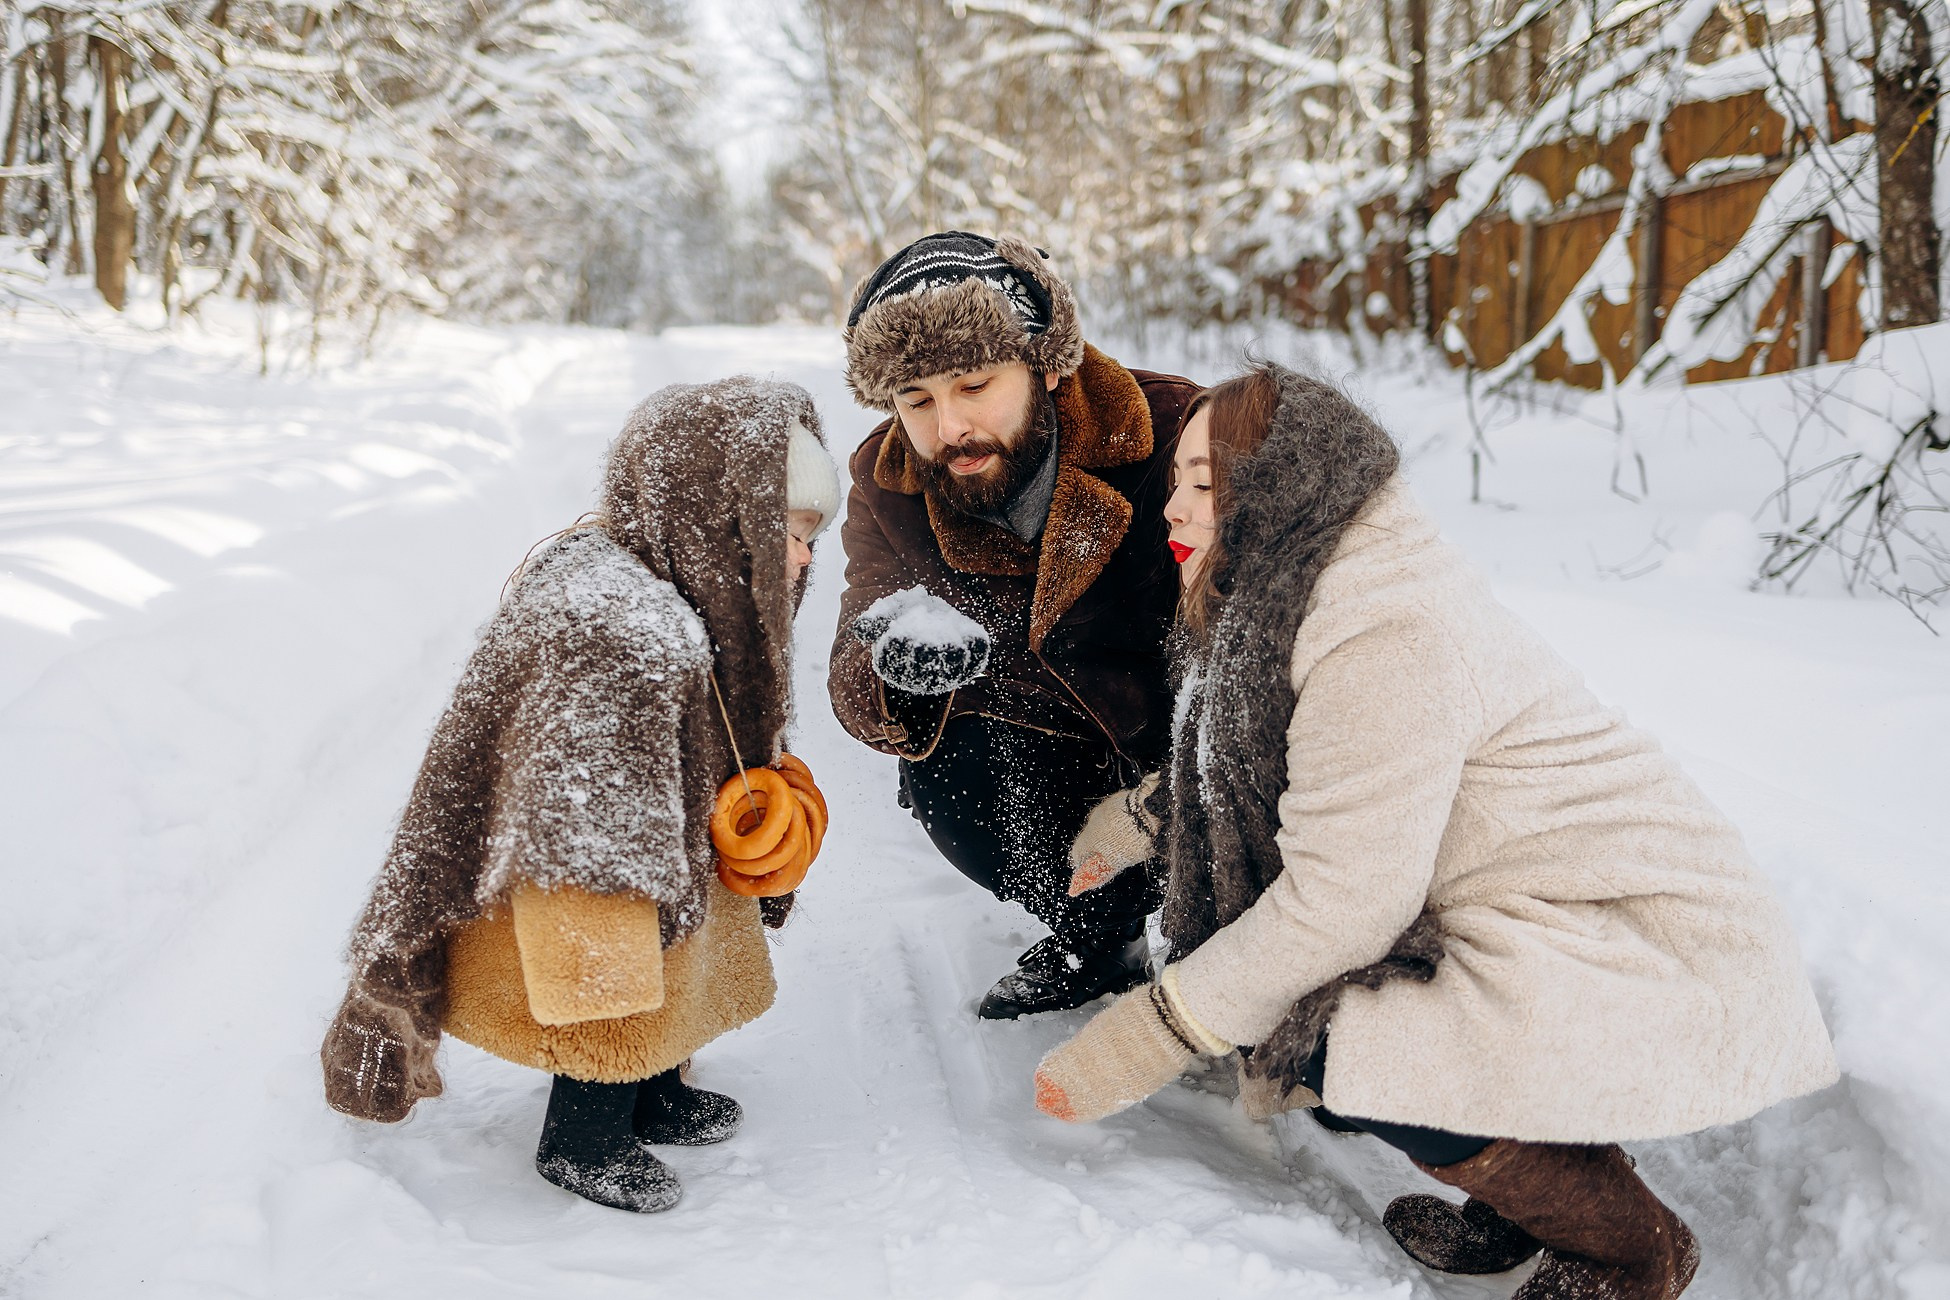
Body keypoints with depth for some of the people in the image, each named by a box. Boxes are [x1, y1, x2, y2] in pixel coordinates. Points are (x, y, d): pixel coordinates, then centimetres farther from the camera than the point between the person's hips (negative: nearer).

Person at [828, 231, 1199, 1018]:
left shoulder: (1179, 437, -28)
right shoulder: (890, 485, -13)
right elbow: (862, 699, -17)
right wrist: (894, 653, -42)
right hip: (1081, 757, 4)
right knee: (942, 771, -20)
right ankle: (1093, 937, 7)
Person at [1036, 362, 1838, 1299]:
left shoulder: (1384, 635, -25)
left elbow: (1343, 902, -26)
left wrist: (1147, 1040, -19)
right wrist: (1141, 817, 19)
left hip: (1669, 967, -9)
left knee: (1339, 1055, -25)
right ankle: (1524, 1197, 15)